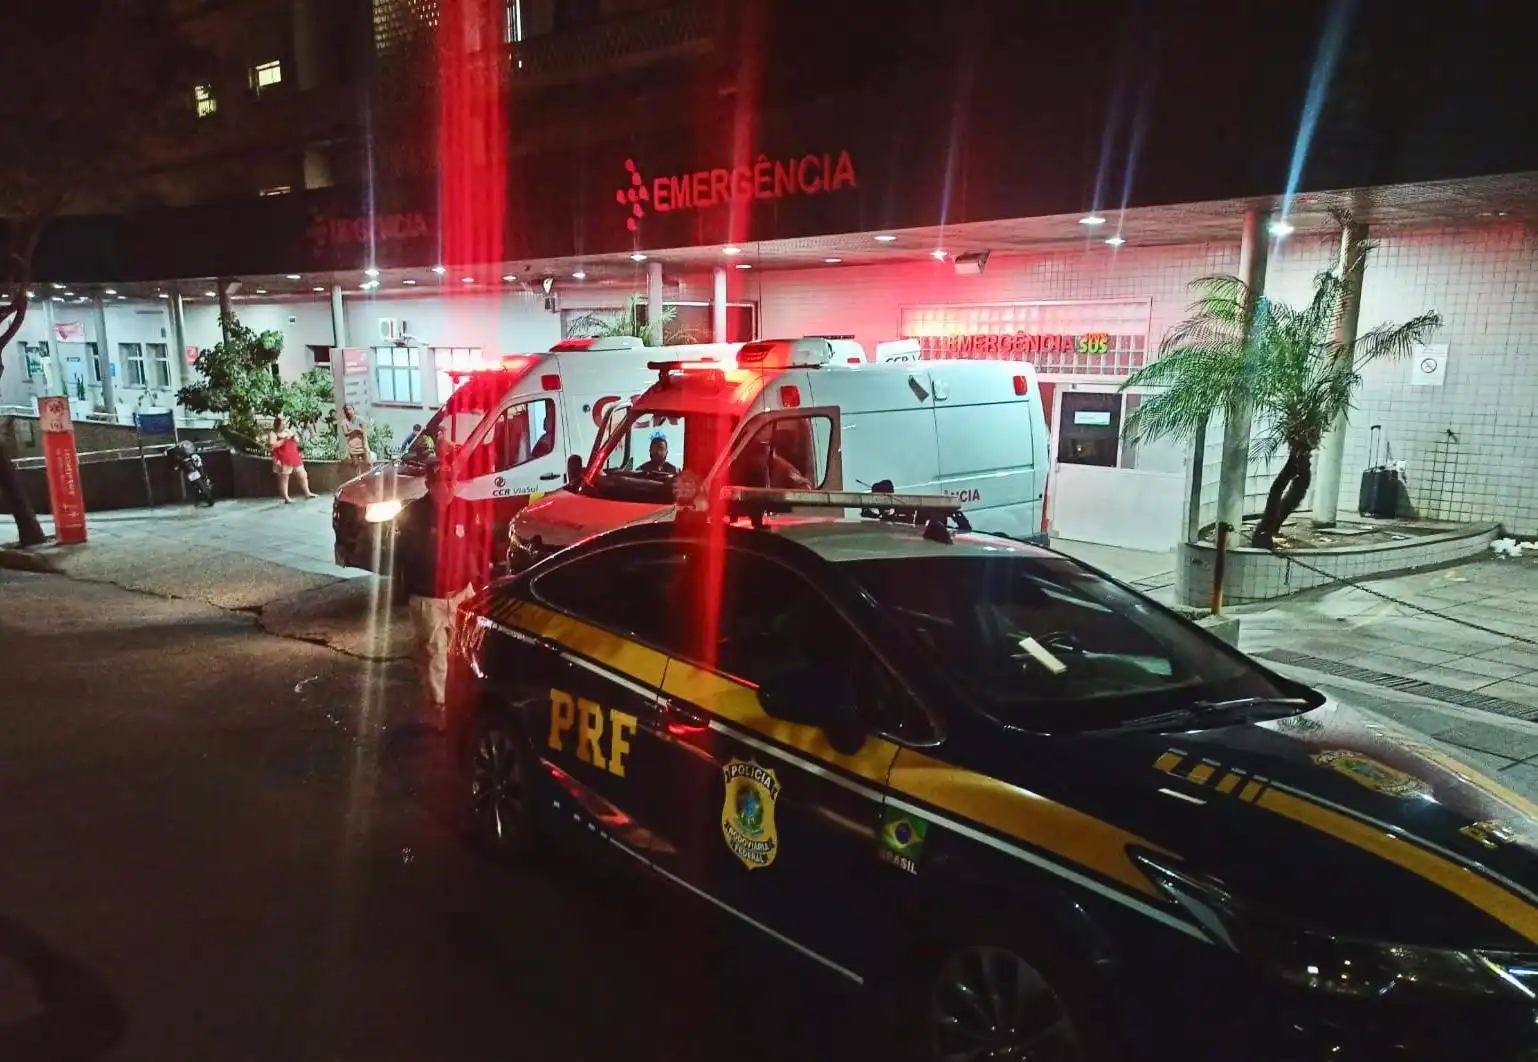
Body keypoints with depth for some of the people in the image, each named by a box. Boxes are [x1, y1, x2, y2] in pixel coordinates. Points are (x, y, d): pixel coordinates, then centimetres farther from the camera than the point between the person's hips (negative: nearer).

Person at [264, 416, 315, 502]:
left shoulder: (287, 431, 18)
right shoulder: (273, 433, -4)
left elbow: (297, 441, 26)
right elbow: (271, 445, -20)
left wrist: (295, 438, 2)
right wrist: (283, 440, -17)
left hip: (294, 457, 7)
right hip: (283, 459, -7)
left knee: (303, 475, 11)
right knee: (284, 478, -3)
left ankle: (307, 493, 22)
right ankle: (286, 498, -1)